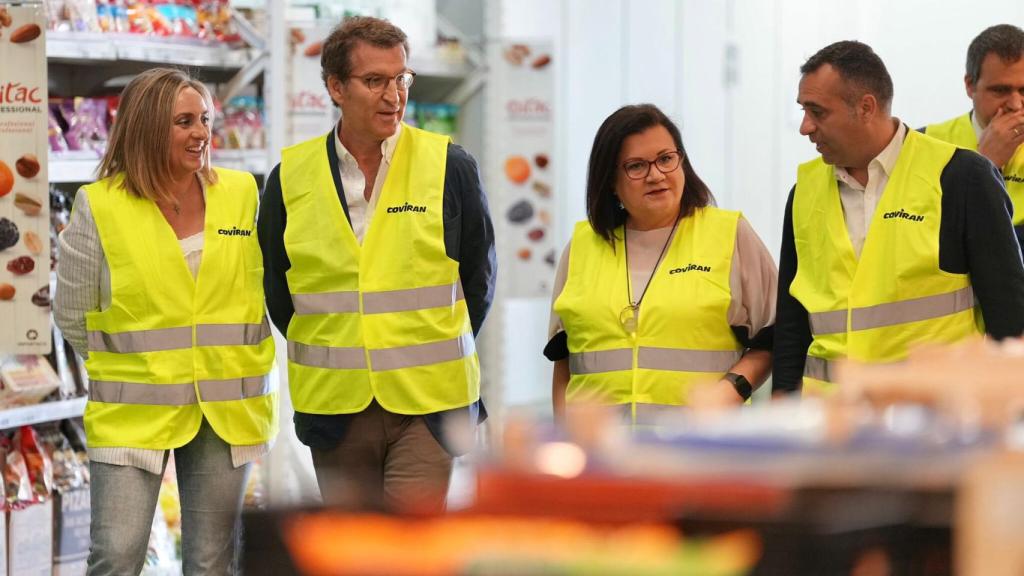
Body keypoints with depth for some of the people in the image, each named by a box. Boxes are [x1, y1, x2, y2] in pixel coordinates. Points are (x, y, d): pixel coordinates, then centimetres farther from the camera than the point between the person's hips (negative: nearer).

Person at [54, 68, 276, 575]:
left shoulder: (242, 194, 2)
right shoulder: (99, 207, -8)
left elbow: (261, 289, 15)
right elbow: (71, 316, 3)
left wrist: (233, 360, 12)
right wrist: (128, 365, 10)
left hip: (226, 412, 3)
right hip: (132, 413, -3)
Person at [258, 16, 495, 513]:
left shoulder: (450, 167, -1)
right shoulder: (290, 177, 3)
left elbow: (479, 279, 9)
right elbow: (275, 288, 14)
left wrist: (437, 356, 9)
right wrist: (334, 358, 13)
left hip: (426, 403, -2)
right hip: (333, 406, 2)